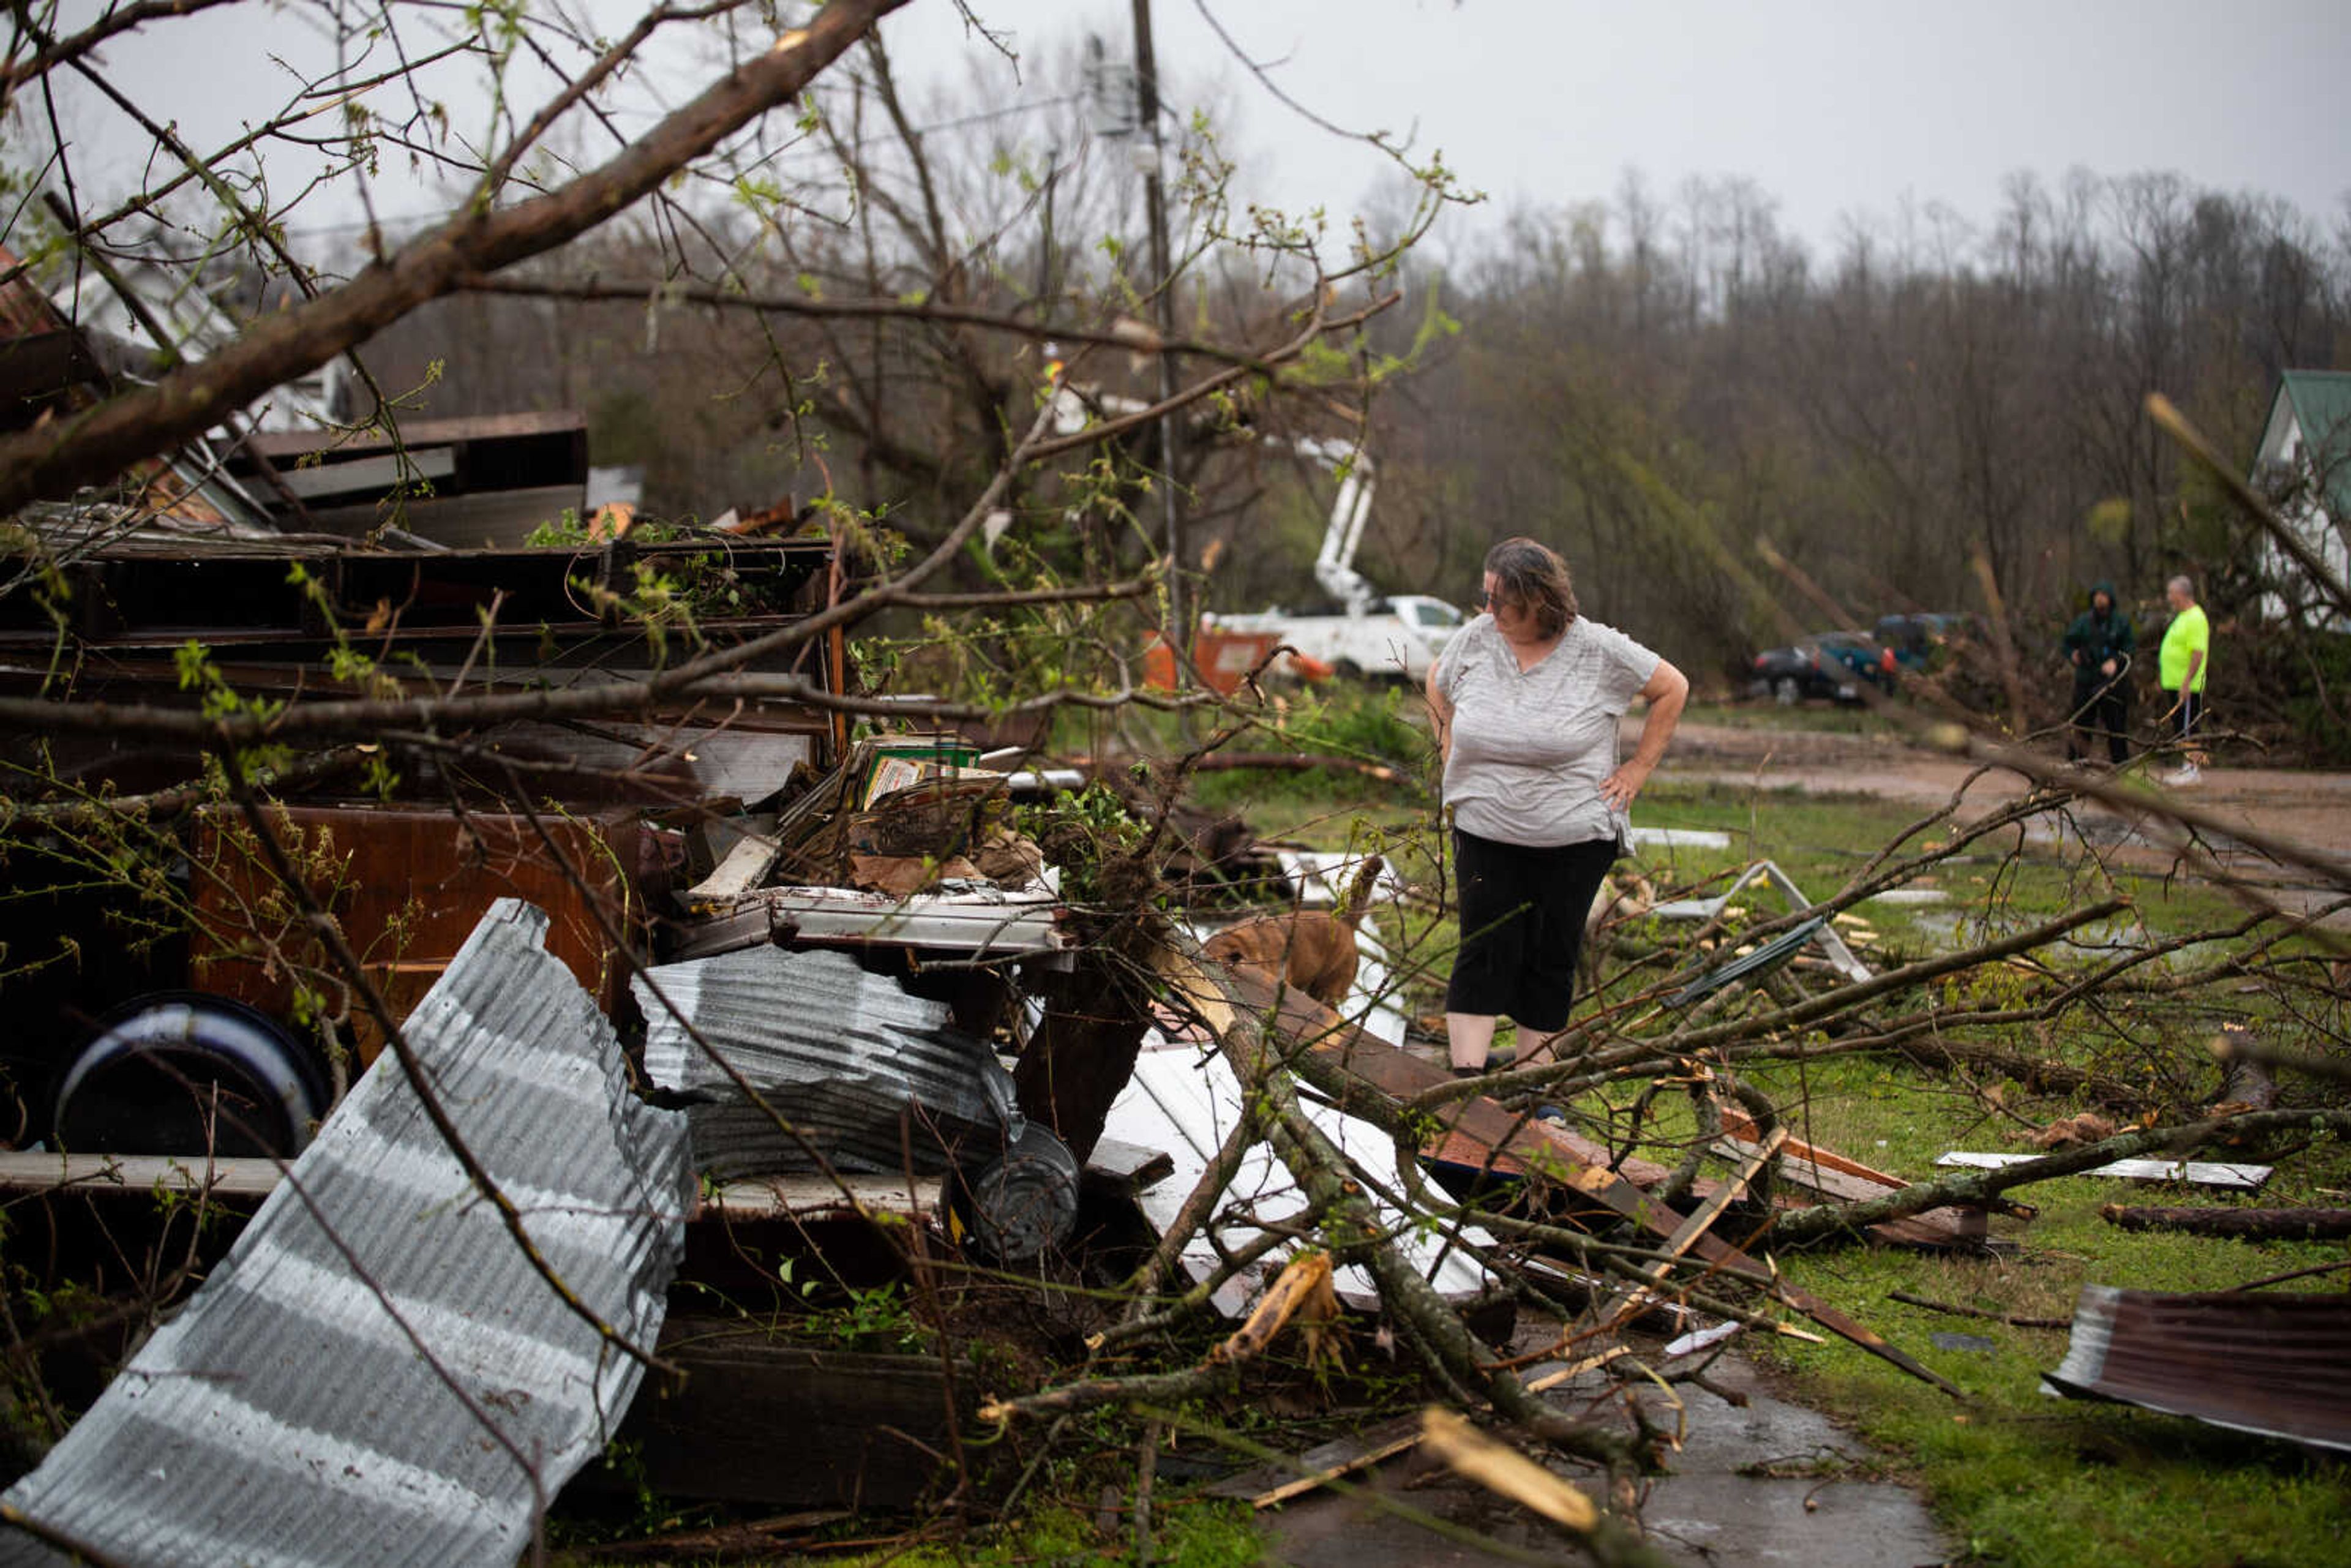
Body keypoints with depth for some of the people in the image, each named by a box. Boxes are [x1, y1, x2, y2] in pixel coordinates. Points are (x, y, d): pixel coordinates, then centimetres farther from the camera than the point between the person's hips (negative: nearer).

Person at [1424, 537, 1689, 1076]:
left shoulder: (1599, 650, -10)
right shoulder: (1474, 640, -3)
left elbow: (1673, 689, 3)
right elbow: (1437, 686, 20)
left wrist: (1639, 767, 0)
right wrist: (1449, 743, 11)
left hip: (1574, 837, -1)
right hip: (1484, 832, 1)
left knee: (1552, 959, 6)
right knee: (1485, 952, -6)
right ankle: (1467, 1075, -6)